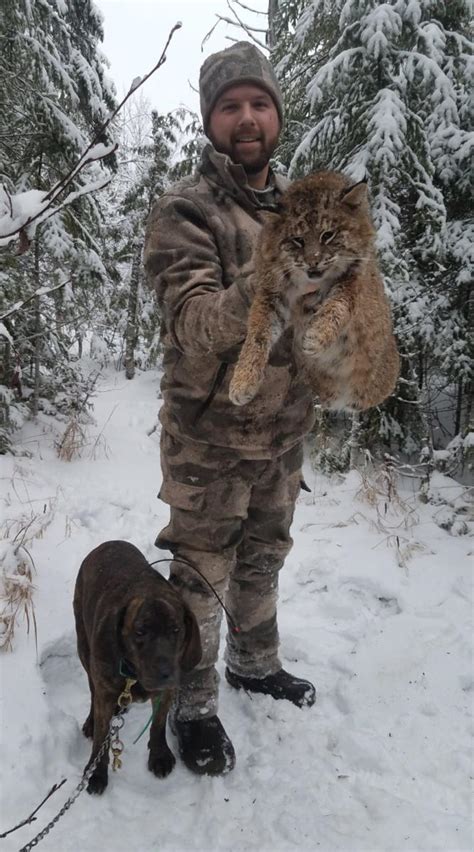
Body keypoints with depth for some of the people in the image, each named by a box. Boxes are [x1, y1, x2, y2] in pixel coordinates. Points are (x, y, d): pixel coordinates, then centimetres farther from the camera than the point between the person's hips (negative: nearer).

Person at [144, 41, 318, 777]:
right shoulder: (184, 212, -14)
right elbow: (198, 324, -27)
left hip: (284, 428, 6)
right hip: (211, 438, -6)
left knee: (264, 555, 22)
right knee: (201, 575, 8)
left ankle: (255, 663, 45)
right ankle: (194, 705, 29)